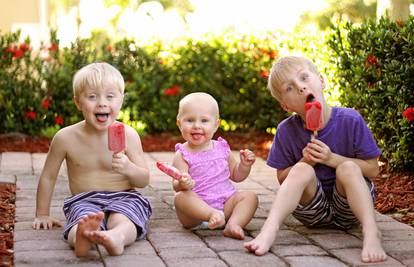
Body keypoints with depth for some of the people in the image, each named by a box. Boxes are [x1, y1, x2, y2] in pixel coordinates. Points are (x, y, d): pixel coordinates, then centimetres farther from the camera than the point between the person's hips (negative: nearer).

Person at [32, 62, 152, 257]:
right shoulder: (66, 138, -1)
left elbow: (144, 180, 3)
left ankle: (117, 237, -68)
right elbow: (48, 177, 13)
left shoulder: (128, 135, -2)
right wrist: (42, 215, 17)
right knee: (83, 219, -36)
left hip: (123, 198, 1)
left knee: (121, 220, -35)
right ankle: (82, 237, -69)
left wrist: (129, 169, -19)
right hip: (84, 202, 0)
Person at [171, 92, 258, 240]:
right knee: (181, 197, -31)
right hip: (197, 207, -4)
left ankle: (233, 224, -36)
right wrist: (182, 184, -38)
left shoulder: (222, 148, 9)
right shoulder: (182, 155, -4)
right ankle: (214, 215, -46)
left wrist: (245, 165, 0)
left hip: (225, 203, 4)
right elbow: (176, 185, -14)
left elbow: (236, 175, 20)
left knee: (250, 196, -15)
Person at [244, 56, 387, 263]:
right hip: (314, 212, 1)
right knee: (302, 170, -25)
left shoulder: (350, 120, -12)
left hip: (347, 210, -1)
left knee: (348, 168, -27)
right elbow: (282, 177, 2)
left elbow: (373, 169, -7)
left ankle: (371, 232, -39)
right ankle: (269, 230, -39)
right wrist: (305, 162, -18)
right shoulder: (286, 131, -7)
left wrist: (332, 159, -19)